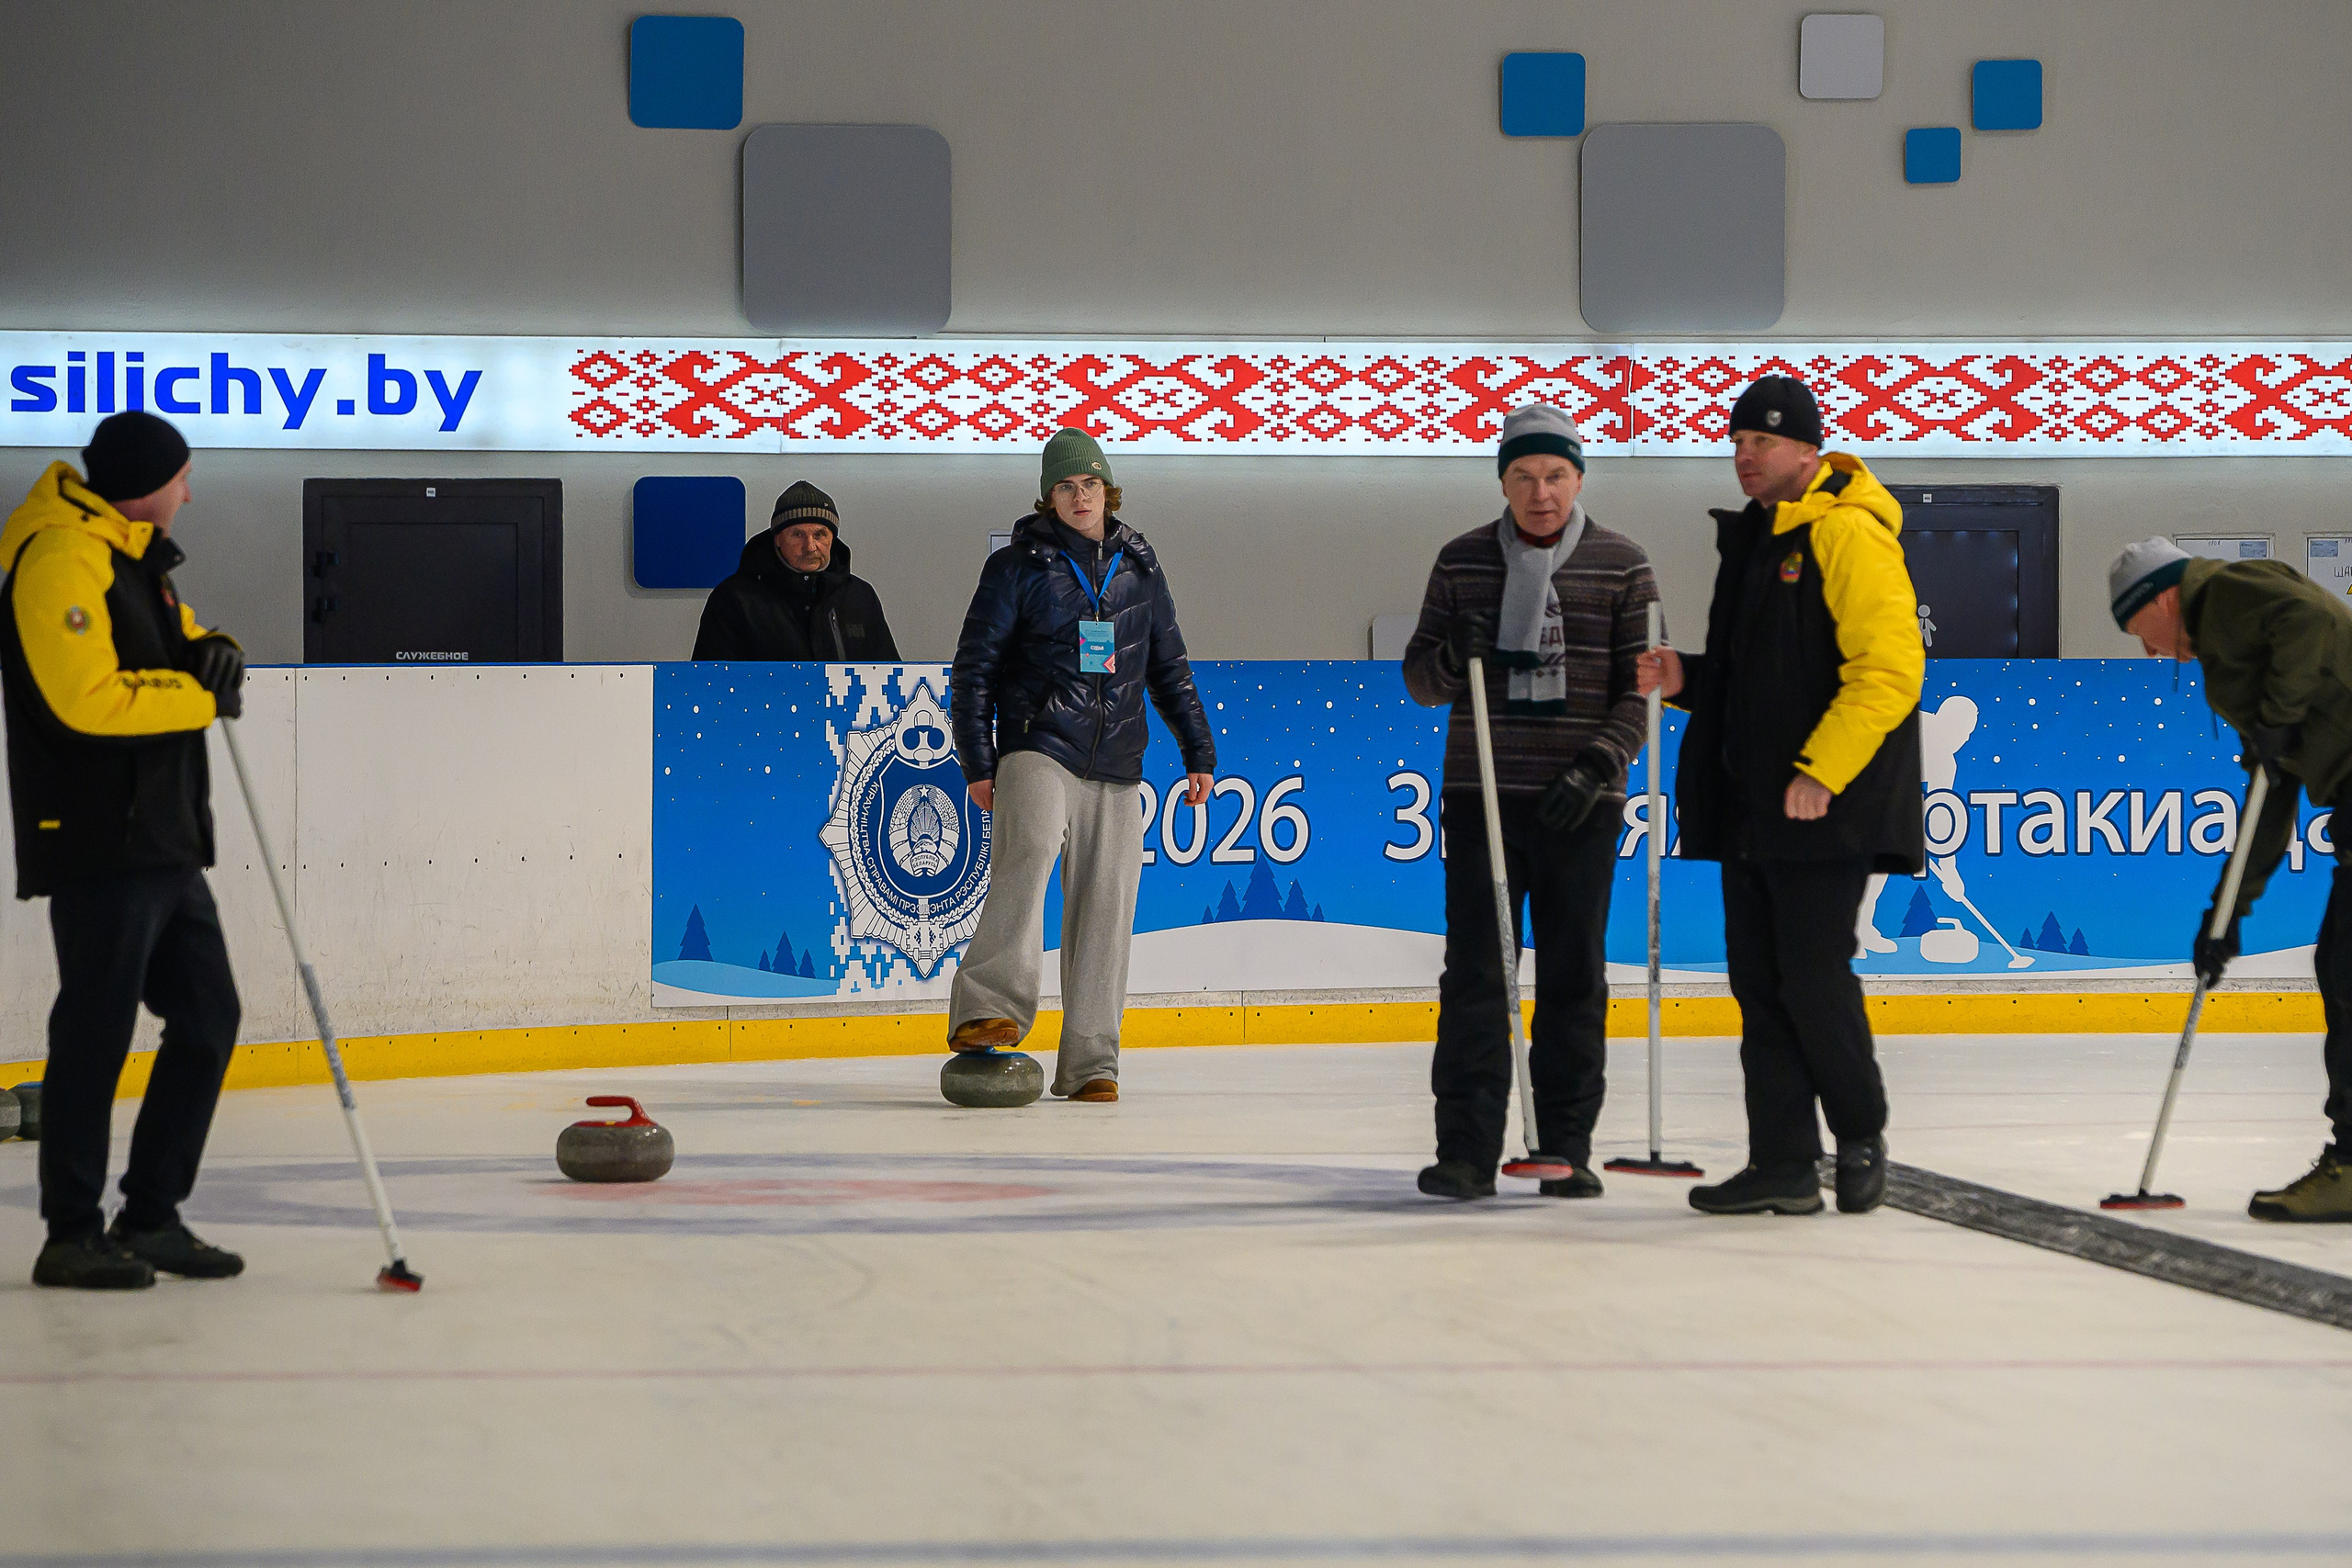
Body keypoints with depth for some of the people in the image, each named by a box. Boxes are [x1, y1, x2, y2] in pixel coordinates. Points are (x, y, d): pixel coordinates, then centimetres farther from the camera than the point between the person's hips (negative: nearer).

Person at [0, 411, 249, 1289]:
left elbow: (174, 636, 28)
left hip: (163, 840, 10)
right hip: (95, 845, -10)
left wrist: (211, 652, 4)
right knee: (97, 1028, -5)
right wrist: (202, 697, -13)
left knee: (207, 1016, 11)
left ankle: (151, 1217, 19)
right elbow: (86, 696, -24)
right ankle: (72, 1236, 3)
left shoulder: (134, 553, 16)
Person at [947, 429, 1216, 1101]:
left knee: (1105, 908, 1)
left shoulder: (1138, 568, 15)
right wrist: (977, 762, -5)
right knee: (1028, 857, -30)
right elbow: (975, 666, 2)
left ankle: (1089, 1063, 8)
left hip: (1115, 768, 4)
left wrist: (1199, 753, 19)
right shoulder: (1017, 566, 3)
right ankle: (990, 1008, -40)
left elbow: (1169, 667, 23)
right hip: (1038, 749, -4)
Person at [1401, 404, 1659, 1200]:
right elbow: (1420, 681, 9)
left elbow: (1642, 687, 0)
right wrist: (1453, 660, -13)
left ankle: (1567, 1148, 11)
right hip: (1481, 796, 1)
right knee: (1475, 973, -3)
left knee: (1574, 977, 3)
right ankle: (1466, 1150, -1)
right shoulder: (1463, 561, 5)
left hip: (1581, 803, -1)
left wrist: (1599, 763, -13)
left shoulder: (1622, 566, 1)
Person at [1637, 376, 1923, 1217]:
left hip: (1824, 811, -9)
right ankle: (1783, 1163, 11)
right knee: (1761, 987, 7)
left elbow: (1888, 668, -19)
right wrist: (1687, 680, 8)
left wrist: (1822, 770, -23)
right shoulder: (1749, 539, 18)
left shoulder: (1848, 534, -11)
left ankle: (1861, 1137, 13)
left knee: (1814, 980, -6)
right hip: (1751, 807, 9)